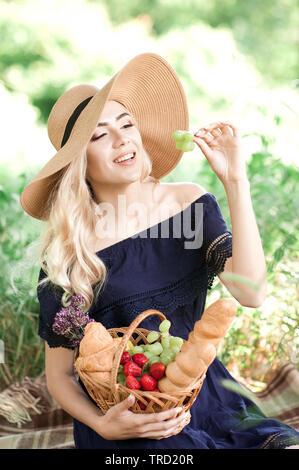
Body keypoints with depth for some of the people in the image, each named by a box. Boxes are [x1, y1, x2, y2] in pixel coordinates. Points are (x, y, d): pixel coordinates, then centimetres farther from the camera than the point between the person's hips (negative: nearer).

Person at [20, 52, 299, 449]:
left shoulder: (189, 202, -2)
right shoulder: (66, 253, -9)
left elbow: (251, 293, -15)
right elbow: (59, 373, -1)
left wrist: (235, 181, -17)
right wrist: (102, 424, -19)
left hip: (204, 397, 3)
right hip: (127, 422, -3)